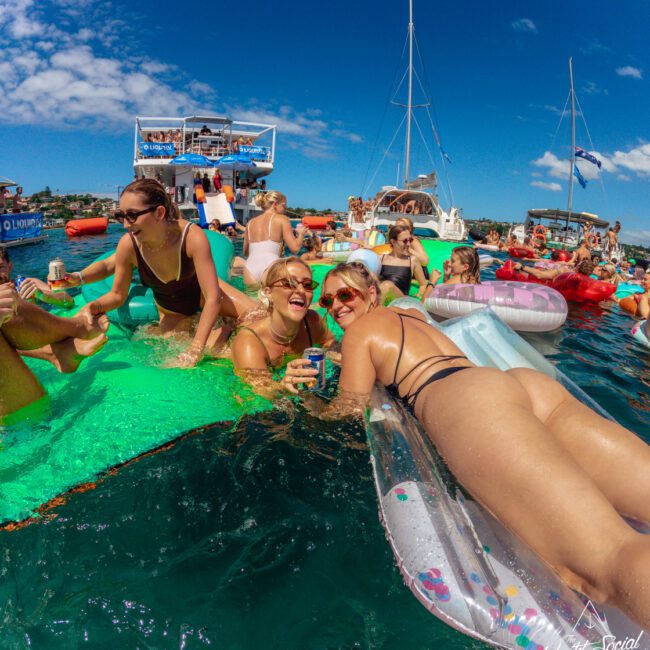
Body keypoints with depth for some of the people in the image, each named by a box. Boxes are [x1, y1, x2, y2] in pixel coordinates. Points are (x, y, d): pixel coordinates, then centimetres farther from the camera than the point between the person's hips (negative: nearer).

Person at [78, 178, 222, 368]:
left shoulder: (192, 236, -36)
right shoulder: (128, 245, -27)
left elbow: (213, 297, -38)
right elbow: (118, 295, -10)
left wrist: (196, 349, -44)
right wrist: (93, 306, -33)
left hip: (201, 295, -1)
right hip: (170, 310, 2)